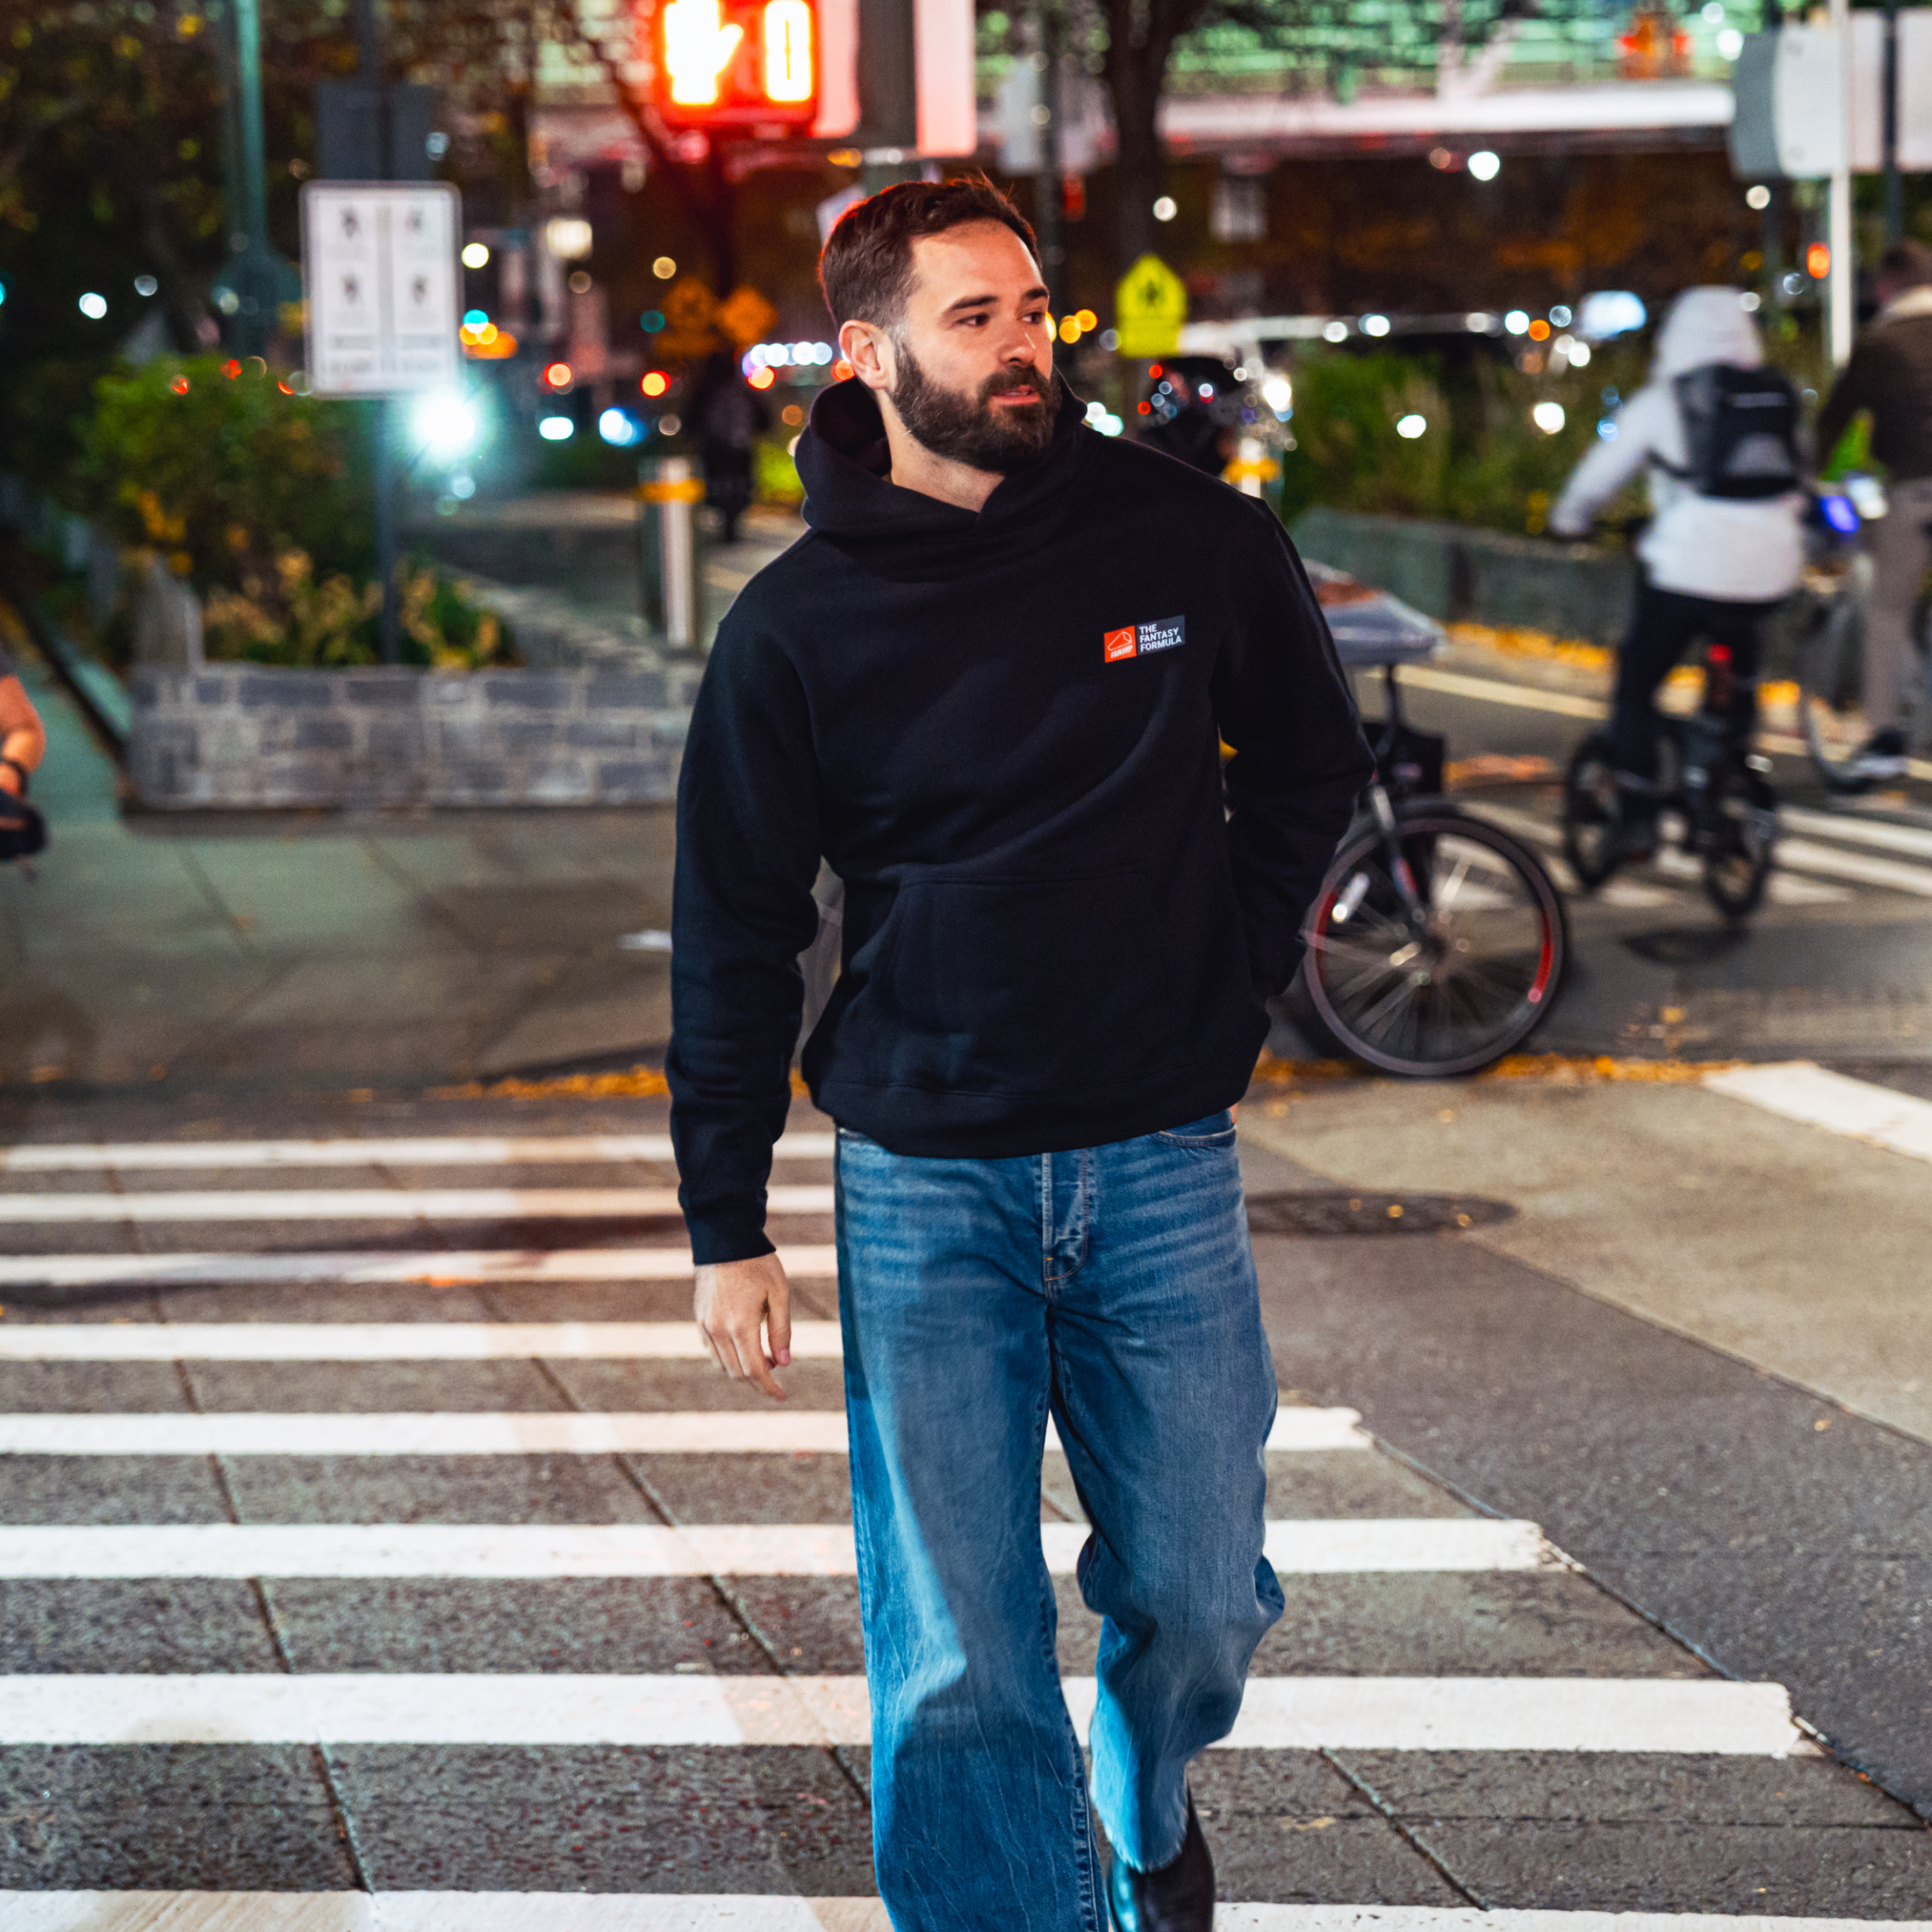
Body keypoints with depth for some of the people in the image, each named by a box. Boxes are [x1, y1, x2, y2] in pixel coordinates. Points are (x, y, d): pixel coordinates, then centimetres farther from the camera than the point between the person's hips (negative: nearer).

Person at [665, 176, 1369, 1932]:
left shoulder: (1190, 538, -1)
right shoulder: (797, 628, -3)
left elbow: (1312, 760, 15)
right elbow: (734, 935, 2)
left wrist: (1235, 973, 5)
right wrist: (728, 1224, 0)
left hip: (1164, 1167, 1)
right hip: (922, 1184, -1)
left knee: (1199, 1594, 12)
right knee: (955, 1660, -3)